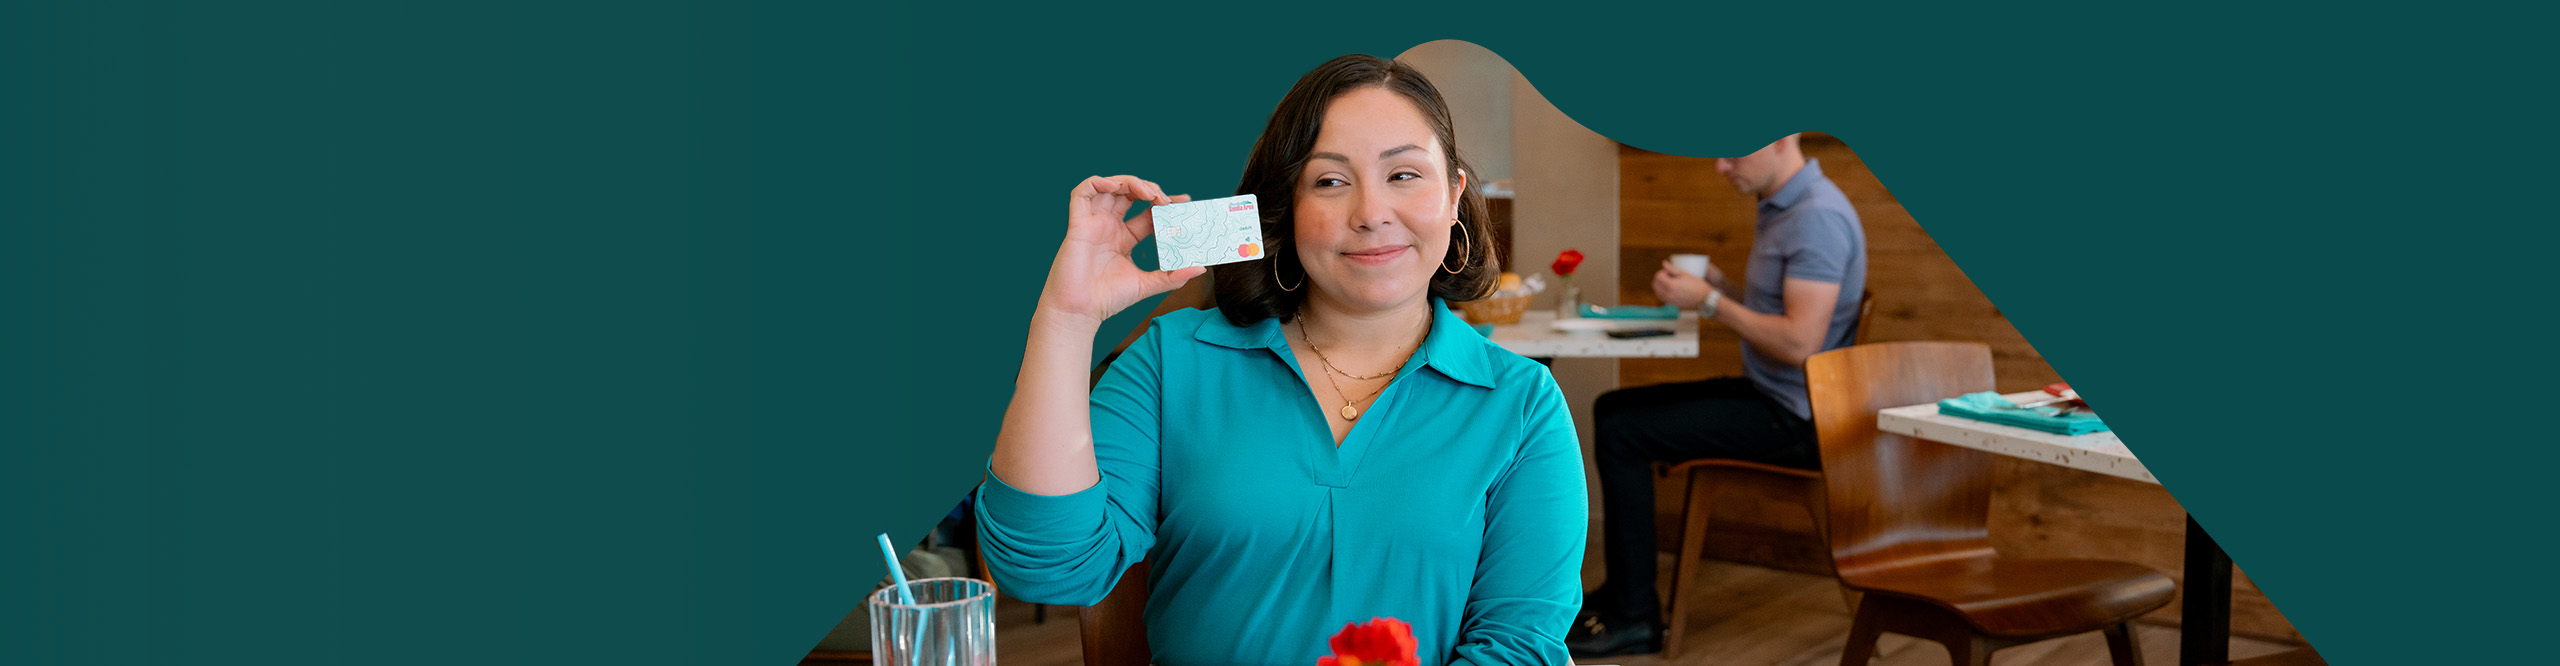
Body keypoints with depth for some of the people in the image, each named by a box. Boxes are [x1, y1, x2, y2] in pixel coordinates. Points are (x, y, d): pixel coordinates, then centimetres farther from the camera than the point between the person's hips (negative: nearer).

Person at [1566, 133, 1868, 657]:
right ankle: (1622, 589, 20)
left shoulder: (1818, 217, -21)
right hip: (1766, 395, 11)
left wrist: (1710, 301, -19)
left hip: (1794, 419, -11)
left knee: (1623, 434, -16)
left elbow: (1800, 343, -28)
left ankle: (1633, 615, -7)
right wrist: (1717, 284, 2)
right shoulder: (1780, 206, 12)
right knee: (1612, 408, 14)